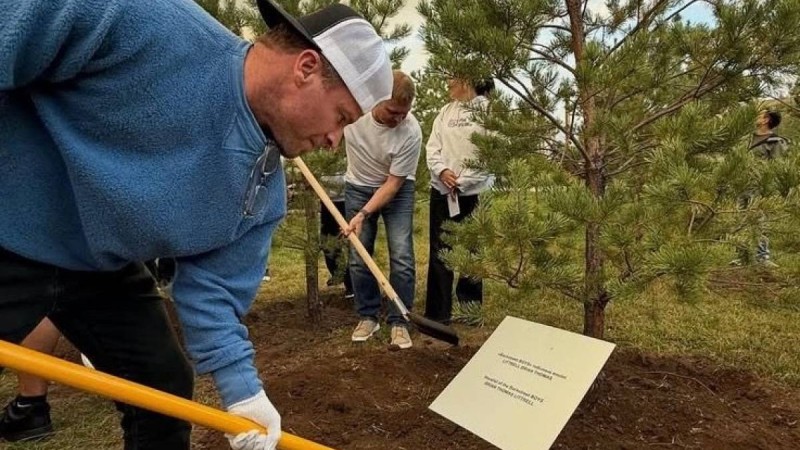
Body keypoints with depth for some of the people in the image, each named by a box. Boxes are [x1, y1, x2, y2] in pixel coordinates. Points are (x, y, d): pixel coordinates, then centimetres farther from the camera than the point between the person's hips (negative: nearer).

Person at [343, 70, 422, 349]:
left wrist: (364, 214, -27)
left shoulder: (411, 132, -29)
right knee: (359, 258, 3)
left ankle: (399, 321, 4)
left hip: (397, 190, -2)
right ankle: (367, 316, 19)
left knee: (402, 258, -10)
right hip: (358, 187, 2)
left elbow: (393, 183, -22)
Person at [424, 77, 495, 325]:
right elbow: (432, 145, 8)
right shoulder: (446, 111, 10)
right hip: (442, 191, 5)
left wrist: (463, 181, -16)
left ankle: (471, 308, 25)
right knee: (439, 251, 8)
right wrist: (441, 170, -10)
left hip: (474, 193, -5)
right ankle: (438, 313, 19)